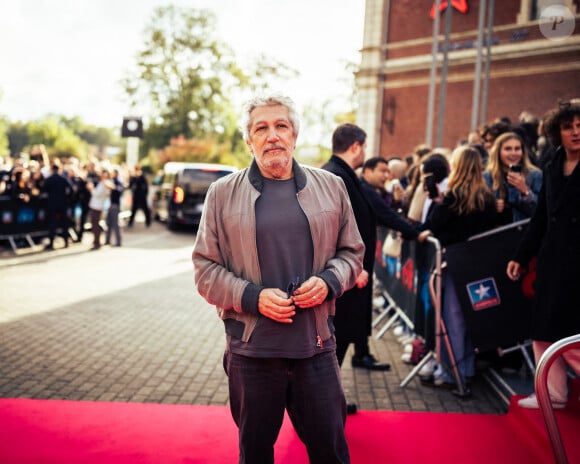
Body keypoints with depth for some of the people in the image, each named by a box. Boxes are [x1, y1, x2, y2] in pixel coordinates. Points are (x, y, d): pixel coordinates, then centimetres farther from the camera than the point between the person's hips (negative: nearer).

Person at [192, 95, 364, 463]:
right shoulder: (223, 193, -1)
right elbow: (206, 269, 1)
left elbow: (352, 251, 12)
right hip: (251, 347, -1)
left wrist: (328, 281, -9)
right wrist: (253, 297, -15)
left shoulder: (331, 187, 5)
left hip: (317, 344, 1)